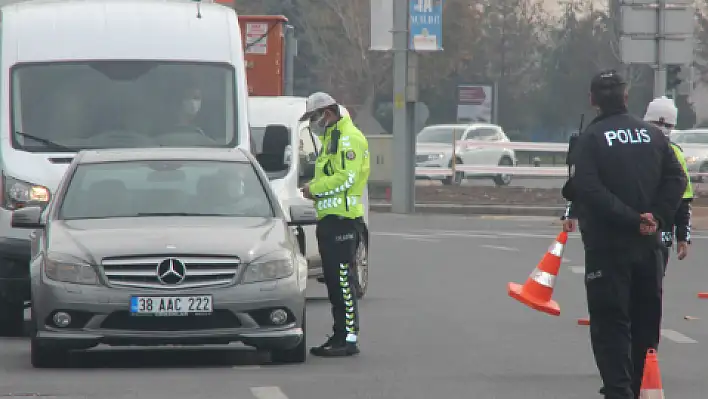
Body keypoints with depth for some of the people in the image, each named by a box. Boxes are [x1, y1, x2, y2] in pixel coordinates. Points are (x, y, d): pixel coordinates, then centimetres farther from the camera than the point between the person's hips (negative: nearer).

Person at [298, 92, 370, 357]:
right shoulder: (331, 138, 23)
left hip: (343, 220, -11)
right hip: (329, 218, 11)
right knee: (334, 281, 11)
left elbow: (346, 177, -21)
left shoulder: (349, 138, -11)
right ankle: (339, 336, 15)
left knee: (343, 280, -11)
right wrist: (315, 190, 6)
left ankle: (349, 338, -12)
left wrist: (315, 189, -11)